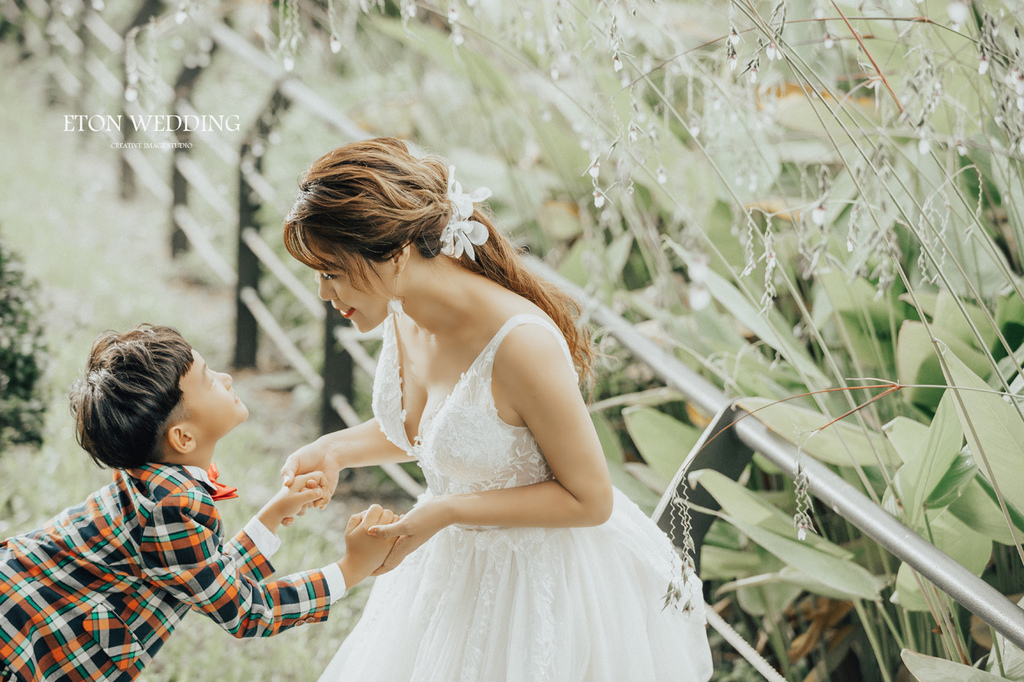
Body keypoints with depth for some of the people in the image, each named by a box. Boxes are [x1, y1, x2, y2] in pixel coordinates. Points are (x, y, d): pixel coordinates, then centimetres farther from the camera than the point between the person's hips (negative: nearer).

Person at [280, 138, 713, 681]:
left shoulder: (519, 344, -34)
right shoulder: (403, 312, -10)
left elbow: (589, 499, -23)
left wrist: (446, 511, -26)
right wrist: (335, 449, -7)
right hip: (454, 562, 7)